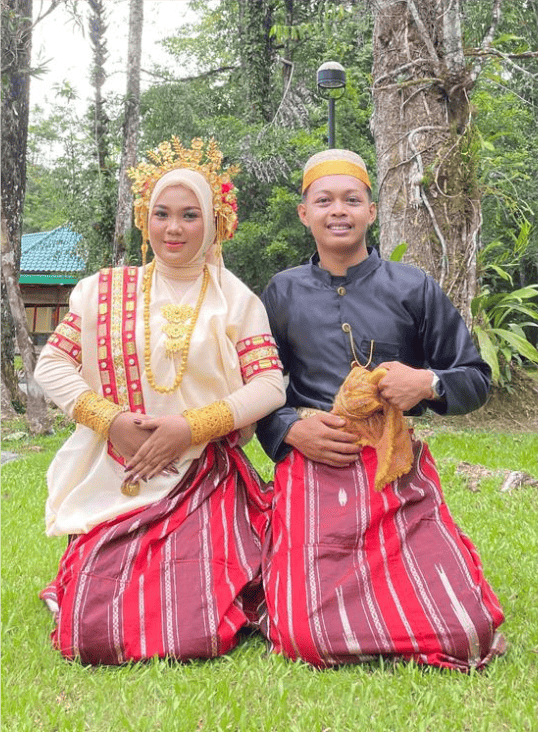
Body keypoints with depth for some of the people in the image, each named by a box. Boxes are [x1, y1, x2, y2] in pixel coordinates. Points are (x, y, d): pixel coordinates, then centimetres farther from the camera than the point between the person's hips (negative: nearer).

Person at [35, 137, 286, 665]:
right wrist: (110, 419, -9)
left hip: (207, 485, -1)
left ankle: (219, 577, 22)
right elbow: (51, 366, 5)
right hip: (117, 481, 1)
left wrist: (191, 426, -16)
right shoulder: (104, 292, 7)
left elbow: (270, 385, -5)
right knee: (93, 637, -8)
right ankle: (82, 585, 26)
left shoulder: (236, 300, 3)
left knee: (197, 639, -11)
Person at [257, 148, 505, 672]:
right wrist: (290, 430, -6)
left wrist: (428, 384, -9)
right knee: (308, 640, -16)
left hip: (400, 475, 0)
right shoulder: (282, 293, 13)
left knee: (462, 637, -13)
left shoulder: (413, 289, 9)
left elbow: (476, 378, 12)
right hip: (312, 469, 0)